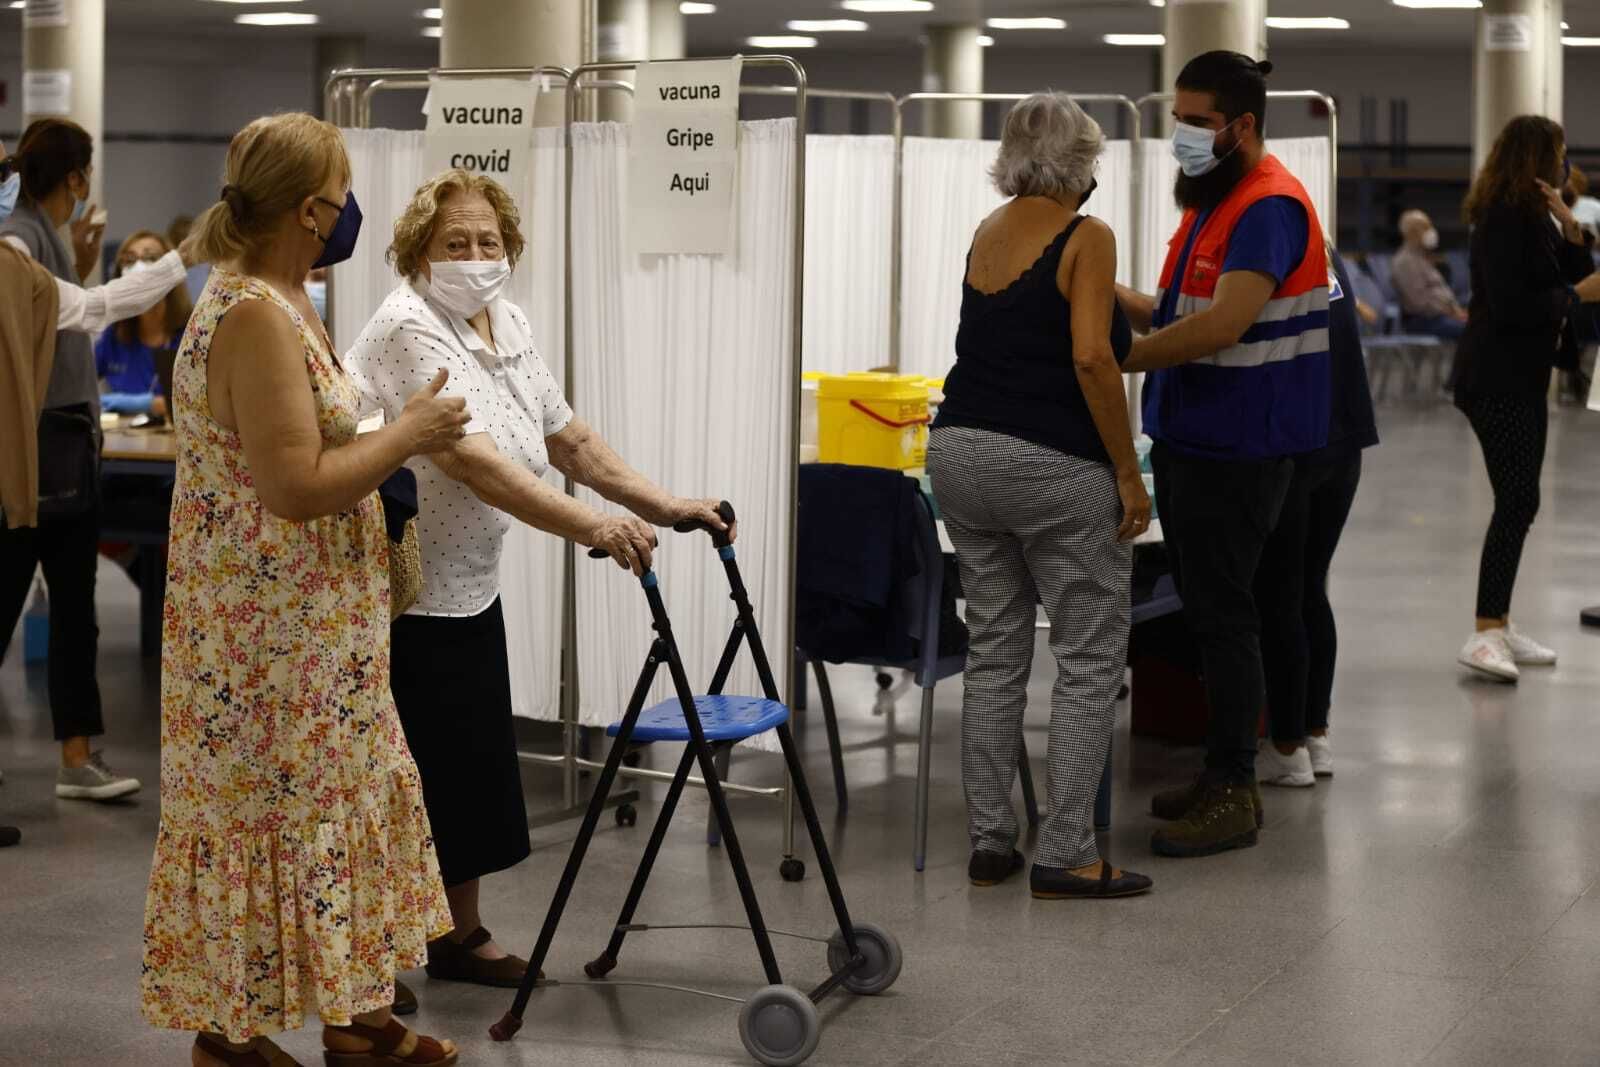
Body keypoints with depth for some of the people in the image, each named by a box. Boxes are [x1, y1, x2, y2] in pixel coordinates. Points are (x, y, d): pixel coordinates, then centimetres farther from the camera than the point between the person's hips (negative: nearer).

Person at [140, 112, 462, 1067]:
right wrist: (407, 434, -15)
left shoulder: (276, 301, 10)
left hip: (308, 626, 10)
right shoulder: (255, 318, -22)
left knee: (341, 806, 16)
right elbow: (298, 487, -25)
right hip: (271, 636, -10)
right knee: (271, 814, 0)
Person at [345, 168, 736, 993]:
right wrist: (589, 526, -39)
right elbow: (473, 462, -30)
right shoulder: (409, 329, -20)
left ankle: (458, 933, 21)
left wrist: (663, 506, 0)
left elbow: (570, 440, 11)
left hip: (465, 586, 8)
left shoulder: (505, 325, 8)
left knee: (470, 773, 11)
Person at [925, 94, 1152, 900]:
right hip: (1053, 465, -7)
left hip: (962, 453, 7)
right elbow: (1091, 357, -19)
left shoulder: (989, 231, 13)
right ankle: (1064, 855, 0)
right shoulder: (1085, 235, -9)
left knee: (994, 651, 13)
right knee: (1089, 659, 1)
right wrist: (1128, 472, -13)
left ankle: (989, 841, 15)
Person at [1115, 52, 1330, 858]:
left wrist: (1114, 359, -21)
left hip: (1238, 448, -10)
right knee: (1203, 609, 14)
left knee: (1222, 614, -5)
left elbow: (1222, 327, -25)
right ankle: (1221, 774, 23)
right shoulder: (1211, 199, 15)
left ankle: (1233, 794, 2)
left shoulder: (1271, 208, -16)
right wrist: (1115, 298, 4)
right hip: (1189, 436, 10)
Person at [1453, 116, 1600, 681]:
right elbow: (1510, 305, -22)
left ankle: (1499, 625, 15)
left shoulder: (1535, 216, 15)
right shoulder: (1503, 219, -15)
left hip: (1525, 378, 10)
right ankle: (1485, 636, -20)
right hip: (1498, 381, -10)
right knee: (1518, 502, -16)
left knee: (1518, 503, 10)